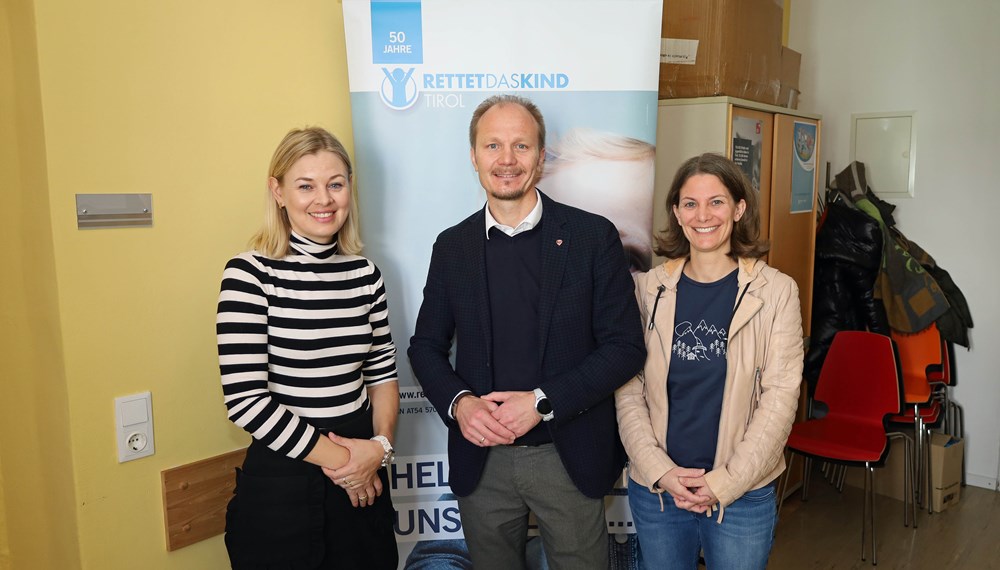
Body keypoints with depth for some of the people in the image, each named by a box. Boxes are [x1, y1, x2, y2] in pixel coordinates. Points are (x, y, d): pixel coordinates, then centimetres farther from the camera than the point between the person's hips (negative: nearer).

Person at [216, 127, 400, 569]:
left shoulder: (364, 273, 2)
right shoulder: (249, 274, -12)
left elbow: (382, 373, 9)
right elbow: (244, 398, -16)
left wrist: (380, 445, -7)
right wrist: (335, 458, -12)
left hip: (362, 483, 5)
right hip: (280, 485, -4)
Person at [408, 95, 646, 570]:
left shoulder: (593, 237, -6)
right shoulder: (452, 246, 2)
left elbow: (626, 346, -8)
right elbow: (426, 345, 7)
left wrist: (543, 402, -17)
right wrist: (458, 403, -12)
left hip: (569, 457, -2)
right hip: (481, 459, 3)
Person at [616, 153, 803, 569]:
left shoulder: (776, 291, -5)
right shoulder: (649, 288, -2)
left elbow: (780, 396, -8)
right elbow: (628, 388, -2)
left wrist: (725, 482, -12)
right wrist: (661, 471, -11)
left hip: (742, 492, -1)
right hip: (654, 488, 2)